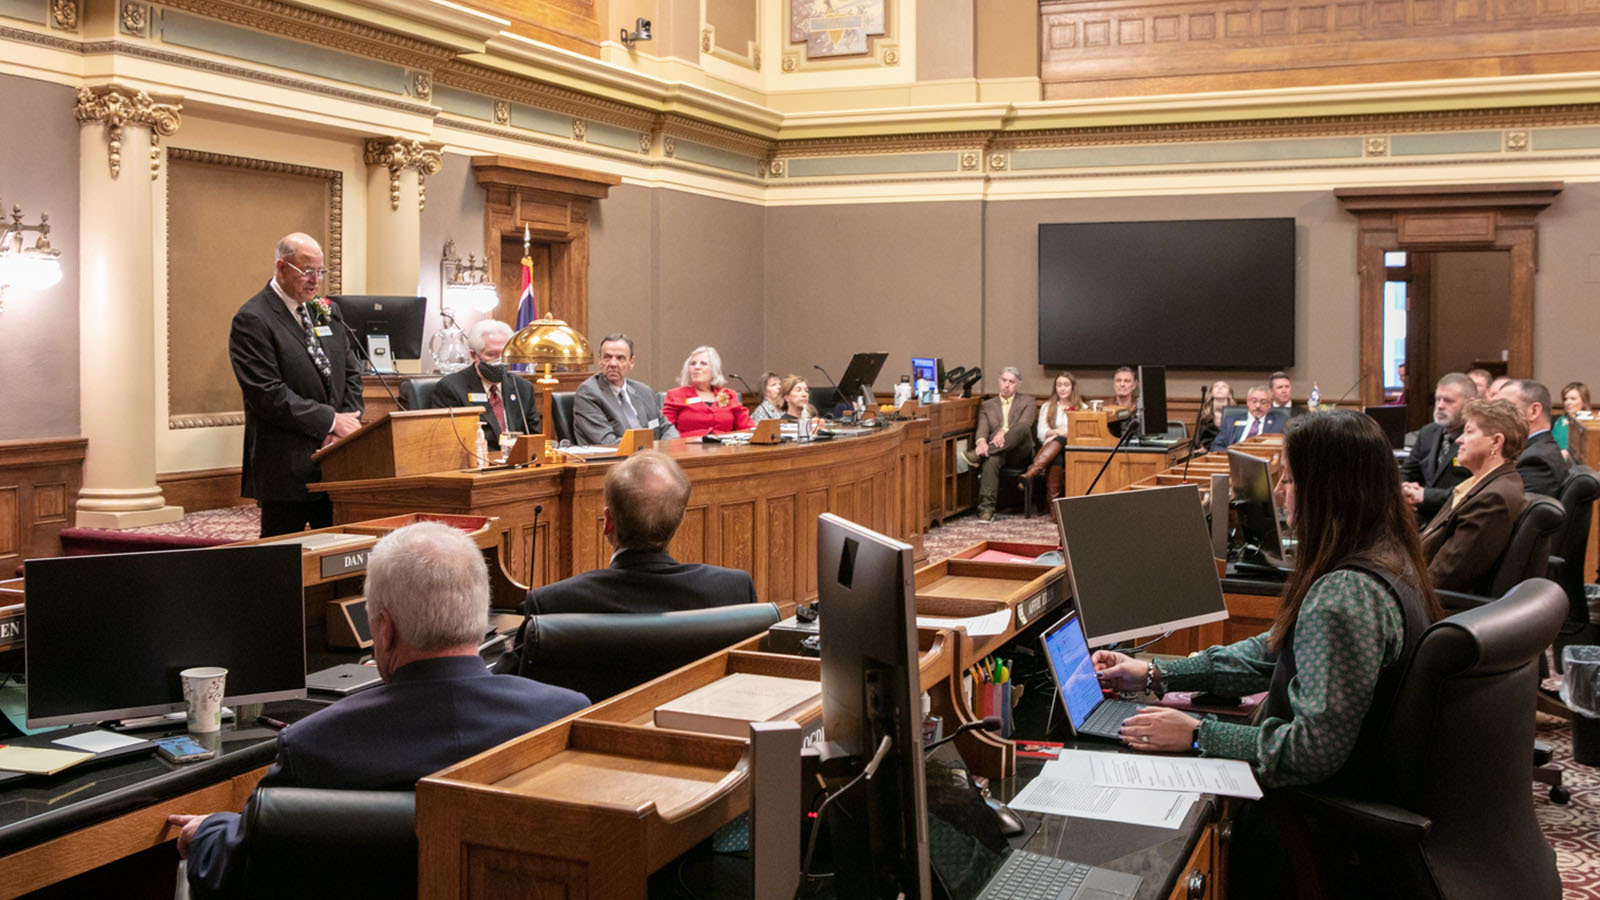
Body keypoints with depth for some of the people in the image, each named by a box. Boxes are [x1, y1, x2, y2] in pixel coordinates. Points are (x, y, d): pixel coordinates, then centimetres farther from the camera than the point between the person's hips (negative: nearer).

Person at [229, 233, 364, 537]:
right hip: (286, 466, -6)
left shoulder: (327, 312, 14)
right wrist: (331, 421, -15)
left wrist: (348, 424, -3)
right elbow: (268, 395, -16)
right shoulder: (252, 321, -9)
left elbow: (352, 372, 14)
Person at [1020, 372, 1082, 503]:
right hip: (1050, 446, 1)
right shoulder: (1047, 407, 22)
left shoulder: (1082, 408, 20)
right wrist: (1058, 431, -11)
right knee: (1055, 460, -37)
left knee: (1059, 440, -38)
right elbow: (1041, 433, 10)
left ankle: (1032, 472, -55)